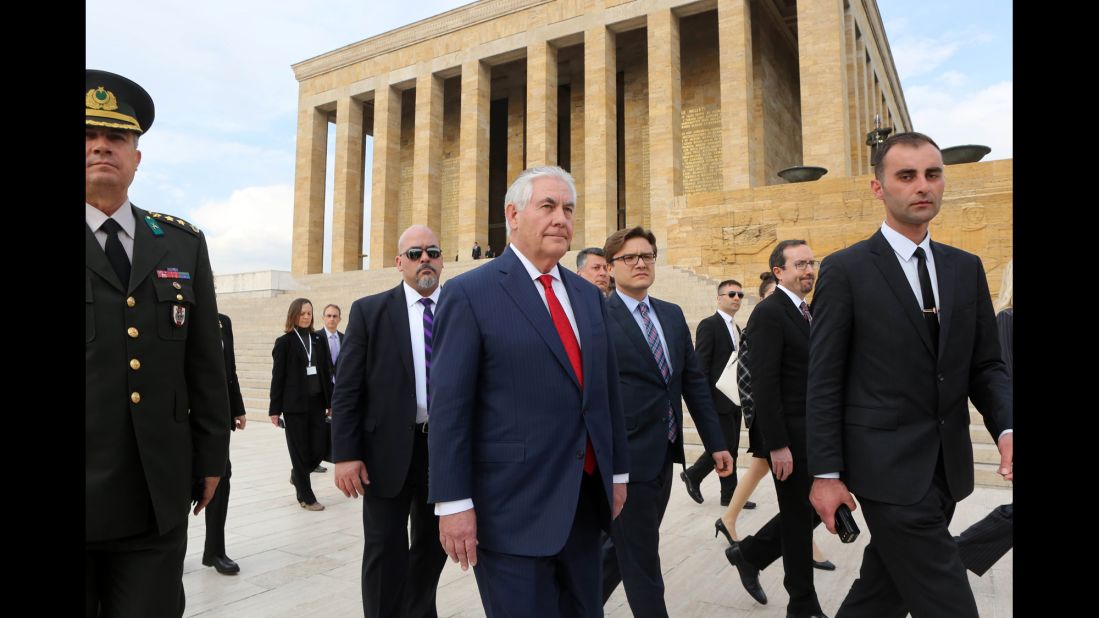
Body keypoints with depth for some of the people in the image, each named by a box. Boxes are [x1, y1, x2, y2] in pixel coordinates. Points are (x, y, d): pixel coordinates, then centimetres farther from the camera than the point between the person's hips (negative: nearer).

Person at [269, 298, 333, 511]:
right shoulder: (284, 342, -2)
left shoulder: (319, 339, 9)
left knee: (320, 447, 3)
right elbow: (278, 377, -3)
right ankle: (306, 497, 16)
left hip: (317, 403, 4)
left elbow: (326, 373, 10)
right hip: (294, 405, -4)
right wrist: (275, 409, -5)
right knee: (300, 451, 3)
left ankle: (298, 475, 33)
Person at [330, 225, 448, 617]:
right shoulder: (369, 311, -1)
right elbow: (347, 390, -3)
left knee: (434, 544, 17)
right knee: (385, 551, 5)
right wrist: (346, 454, -10)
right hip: (388, 449, -2)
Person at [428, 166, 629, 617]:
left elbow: (607, 389, 13)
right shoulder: (470, 293, -9)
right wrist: (453, 503, -13)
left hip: (587, 499, 6)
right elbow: (449, 406, -12)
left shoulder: (588, 295, 10)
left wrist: (617, 472, 14)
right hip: (513, 508, -6)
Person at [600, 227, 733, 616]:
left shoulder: (673, 315, 10)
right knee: (641, 562, 5)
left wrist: (716, 442, 9)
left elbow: (694, 381, 11)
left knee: (624, 548, 20)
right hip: (627, 455, -7)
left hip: (664, 454, 7)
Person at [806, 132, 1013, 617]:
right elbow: (824, 381, -9)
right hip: (889, 466, -6)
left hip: (948, 465, 6)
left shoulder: (966, 268, 9)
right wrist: (825, 474, -11)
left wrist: (1006, 428, -9)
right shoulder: (846, 270, -8)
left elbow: (986, 365, 11)